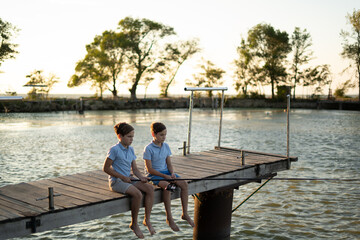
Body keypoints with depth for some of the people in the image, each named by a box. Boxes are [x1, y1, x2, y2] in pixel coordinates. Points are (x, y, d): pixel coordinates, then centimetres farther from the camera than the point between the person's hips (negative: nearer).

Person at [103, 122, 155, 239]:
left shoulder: (130, 149, 11)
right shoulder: (114, 149, -11)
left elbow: (134, 168, 12)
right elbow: (106, 168, -12)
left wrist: (141, 177, -9)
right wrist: (122, 177, -14)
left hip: (128, 179, 7)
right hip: (116, 181, -7)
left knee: (150, 188, -15)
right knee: (137, 194, -30)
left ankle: (147, 219, -8)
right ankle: (134, 224, -9)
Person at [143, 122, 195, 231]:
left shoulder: (166, 146, 7)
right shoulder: (148, 149, -11)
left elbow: (169, 164, 10)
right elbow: (149, 169, -13)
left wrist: (172, 173, -11)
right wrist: (164, 176, -19)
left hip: (166, 172, 6)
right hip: (154, 174, -6)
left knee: (184, 183, -17)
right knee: (167, 186, -35)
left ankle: (185, 214, -9)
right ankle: (169, 218, -25)